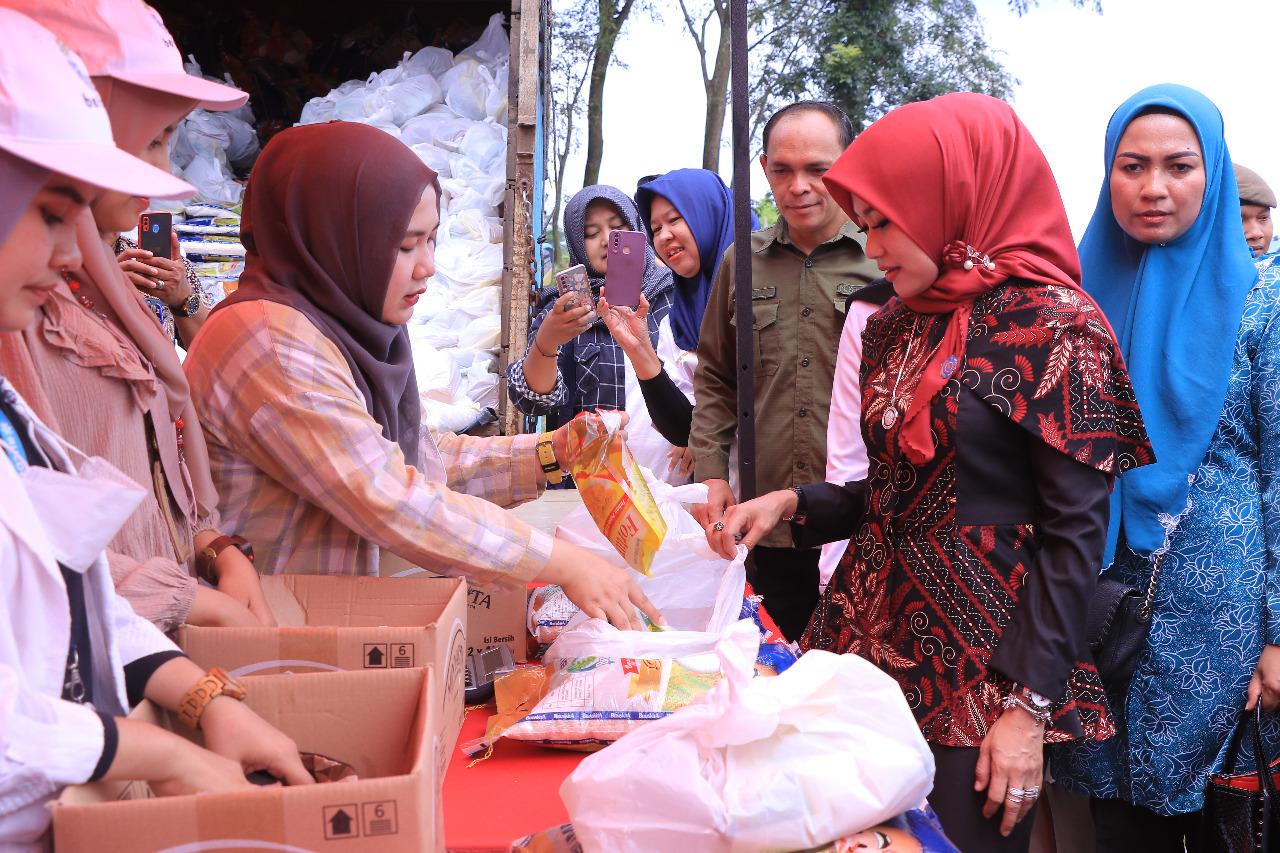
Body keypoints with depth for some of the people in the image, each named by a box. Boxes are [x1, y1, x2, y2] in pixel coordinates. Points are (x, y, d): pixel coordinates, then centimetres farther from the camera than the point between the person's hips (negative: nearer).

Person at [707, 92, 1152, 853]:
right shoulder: (897, 328, 10)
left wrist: (1032, 705, -16)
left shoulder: (1054, 326, -11)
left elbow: (1073, 533, -14)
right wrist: (794, 504, 1)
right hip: (874, 634, 7)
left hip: (980, 670, -6)